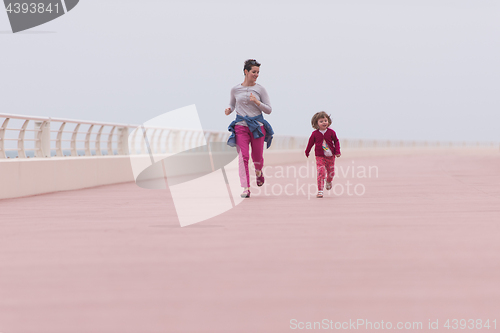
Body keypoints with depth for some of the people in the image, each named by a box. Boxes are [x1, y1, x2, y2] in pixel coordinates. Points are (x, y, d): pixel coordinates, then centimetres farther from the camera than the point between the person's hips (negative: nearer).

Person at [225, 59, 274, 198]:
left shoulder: (260, 89, 1)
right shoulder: (235, 90, 4)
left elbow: (269, 110, 1)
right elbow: (232, 105, 21)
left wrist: (257, 102, -15)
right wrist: (229, 110, -2)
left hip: (257, 125, 0)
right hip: (241, 125, 0)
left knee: (257, 157, 9)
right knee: (243, 156, -13)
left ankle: (259, 172, 46)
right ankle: (246, 188, -14)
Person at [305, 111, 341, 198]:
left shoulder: (331, 132, -3)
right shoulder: (315, 134, -5)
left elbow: (336, 141, 6)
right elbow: (310, 143, 9)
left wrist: (337, 151, -4)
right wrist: (307, 152, 20)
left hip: (330, 156, 2)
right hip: (320, 157, -2)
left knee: (331, 172, 11)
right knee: (321, 172, -13)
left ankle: (329, 182, 47)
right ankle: (320, 190, -8)